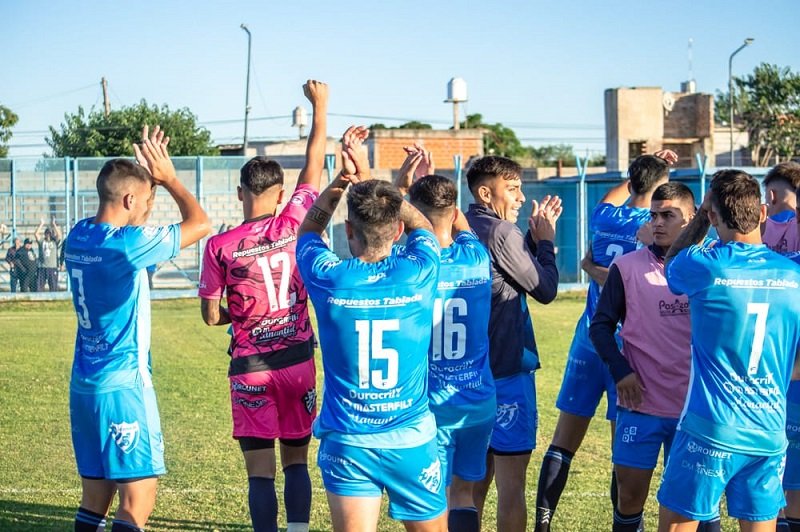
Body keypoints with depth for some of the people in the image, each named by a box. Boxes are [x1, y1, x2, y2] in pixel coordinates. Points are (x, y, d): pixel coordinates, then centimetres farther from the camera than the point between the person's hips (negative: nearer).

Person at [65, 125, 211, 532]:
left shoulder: (77, 237, 6)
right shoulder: (127, 244, -17)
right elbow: (200, 224, -8)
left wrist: (148, 176, 19)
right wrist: (168, 177, 4)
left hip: (83, 386, 8)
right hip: (123, 384, -8)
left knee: (95, 495, 12)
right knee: (138, 496, -5)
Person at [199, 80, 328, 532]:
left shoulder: (219, 247, -9)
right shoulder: (292, 225, -6)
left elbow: (211, 316, -3)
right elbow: (315, 166, 7)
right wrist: (320, 106, 17)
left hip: (250, 370, -2)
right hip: (298, 361, 2)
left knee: (260, 470, 1)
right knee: (296, 461, 13)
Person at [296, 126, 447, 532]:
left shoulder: (328, 278, -9)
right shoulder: (418, 274, -9)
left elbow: (309, 231, 16)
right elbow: (421, 225, 16)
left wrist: (343, 178, 9)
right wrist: (368, 177, 17)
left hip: (346, 442, 0)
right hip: (412, 439, 1)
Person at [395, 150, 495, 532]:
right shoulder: (476, 258, -6)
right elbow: (460, 225, 17)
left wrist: (401, 185, 12)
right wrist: (432, 181, 20)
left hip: (430, 405, -3)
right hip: (478, 401, 3)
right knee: (464, 492, 16)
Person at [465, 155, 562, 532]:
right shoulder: (501, 233, -15)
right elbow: (544, 289, -7)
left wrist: (534, 239, 13)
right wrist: (546, 242, 5)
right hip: (507, 370, -9)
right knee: (512, 478, -3)